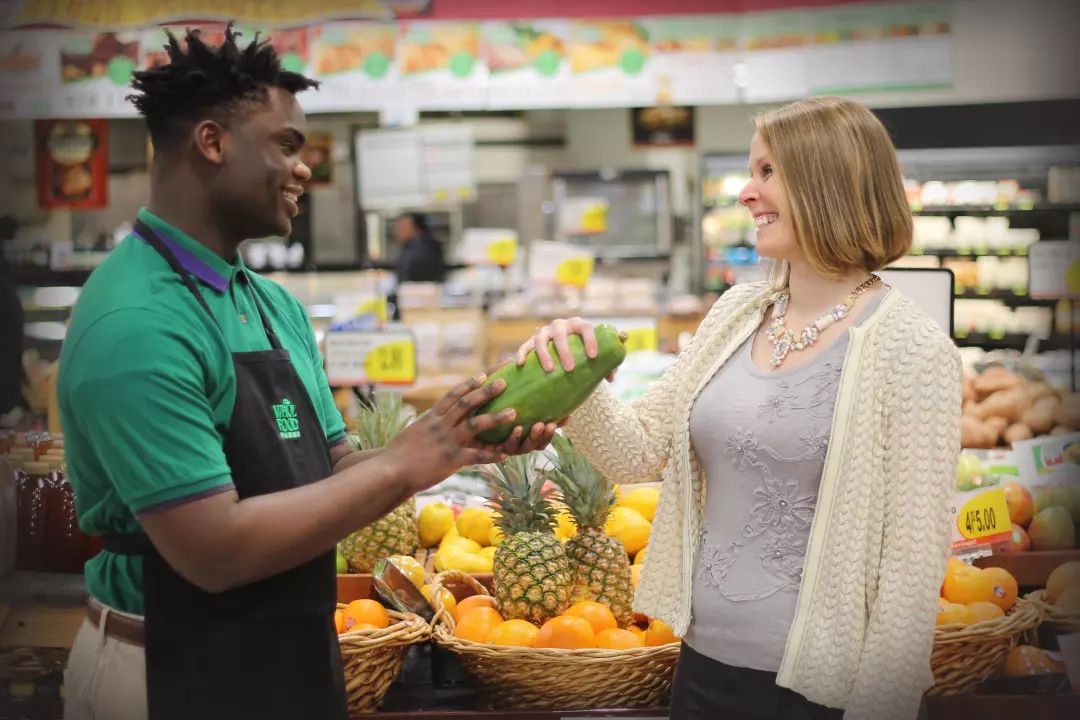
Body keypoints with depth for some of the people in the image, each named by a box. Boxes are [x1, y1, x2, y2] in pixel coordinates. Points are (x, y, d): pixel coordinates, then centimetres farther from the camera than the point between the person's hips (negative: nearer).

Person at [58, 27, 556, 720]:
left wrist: (458, 445, -7)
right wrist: (401, 465, -20)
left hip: (290, 656, 8)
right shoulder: (135, 324, -22)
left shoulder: (278, 305, 5)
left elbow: (332, 470, 9)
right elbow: (215, 551, -26)